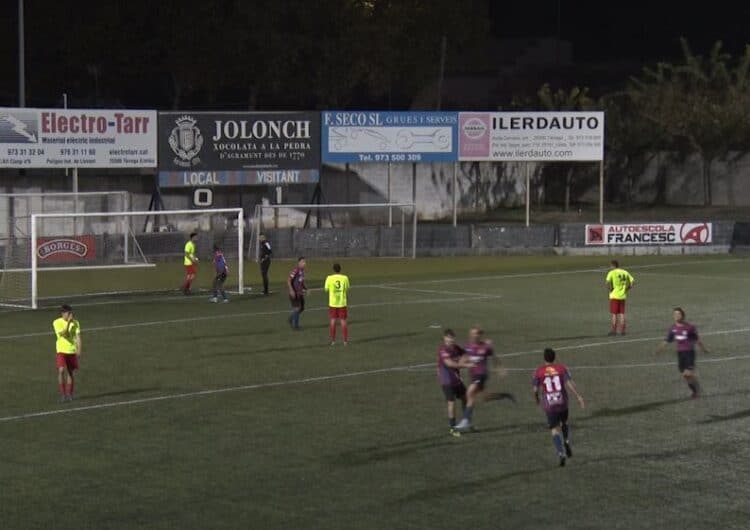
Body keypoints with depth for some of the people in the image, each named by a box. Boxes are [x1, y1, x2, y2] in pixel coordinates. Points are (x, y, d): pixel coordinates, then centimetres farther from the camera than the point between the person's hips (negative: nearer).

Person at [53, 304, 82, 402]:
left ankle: (69, 394, 19)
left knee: (70, 372, 8)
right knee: (61, 370, -19)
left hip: (72, 351, 3)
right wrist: (68, 322, -23)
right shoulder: (57, 322, -7)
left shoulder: (75, 323, 2)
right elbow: (63, 334, -20)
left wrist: (79, 349, -12)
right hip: (61, 351, -3)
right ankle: (62, 394, -10)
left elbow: (78, 336, -2)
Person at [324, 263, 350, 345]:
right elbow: (347, 289, 2)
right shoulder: (345, 278, -7)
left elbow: (326, 289, 0)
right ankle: (345, 340, 8)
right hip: (342, 302, 0)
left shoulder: (329, 278, -8)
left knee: (332, 321, 7)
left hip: (332, 303, 0)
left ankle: (333, 340, 9)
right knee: (343, 321, 6)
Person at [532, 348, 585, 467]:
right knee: (564, 423, 27)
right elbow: (569, 383, -12)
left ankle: (561, 454, -13)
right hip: (562, 402, 1)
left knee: (555, 430, 3)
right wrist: (579, 397, -8)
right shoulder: (562, 368, -2)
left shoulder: (539, 371, -4)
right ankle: (566, 443, 4)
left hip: (549, 405, -1)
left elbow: (535, 389, -2)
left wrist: (537, 399, 18)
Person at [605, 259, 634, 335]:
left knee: (614, 314, 1)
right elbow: (632, 281, 8)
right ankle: (622, 330, 9)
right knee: (622, 313, 9)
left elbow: (607, 282, -22)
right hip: (623, 296, 5)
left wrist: (610, 289, -6)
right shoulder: (625, 272, 9)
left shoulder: (612, 273, -8)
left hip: (614, 296, -5)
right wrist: (626, 289, 10)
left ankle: (614, 330, 1)